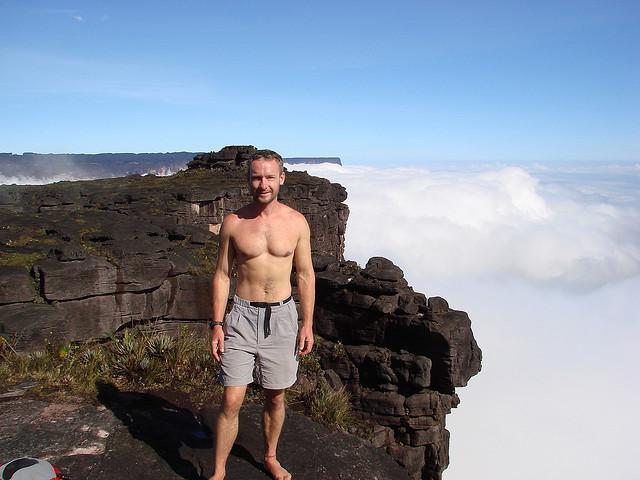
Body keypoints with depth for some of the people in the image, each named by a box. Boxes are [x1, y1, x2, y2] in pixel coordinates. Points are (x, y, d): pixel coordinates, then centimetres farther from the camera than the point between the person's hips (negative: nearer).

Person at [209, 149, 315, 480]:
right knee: (232, 401, -1)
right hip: (242, 316, -1)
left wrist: (307, 323, 1)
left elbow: (305, 275, 3)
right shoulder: (233, 222, -5)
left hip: (281, 317, 1)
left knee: (275, 397, 15)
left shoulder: (296, 222, -3)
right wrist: (217, 324, -4)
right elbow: (222, 274, 1)